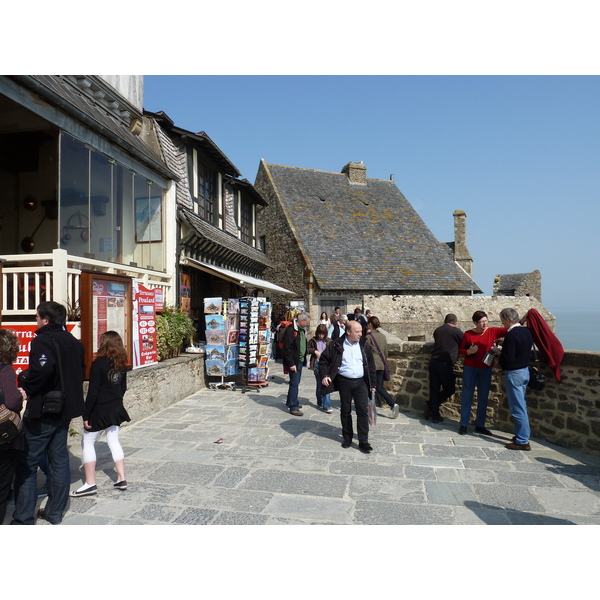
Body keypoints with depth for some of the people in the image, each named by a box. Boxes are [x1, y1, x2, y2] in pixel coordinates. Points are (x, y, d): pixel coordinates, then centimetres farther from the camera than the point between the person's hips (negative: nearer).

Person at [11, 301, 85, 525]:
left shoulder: (42, 341, -15)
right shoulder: (73, 342, 9)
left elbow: (42, 369, -32)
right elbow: (80, 372, 13)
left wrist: (26, 389, -17)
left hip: (43, 411, -8)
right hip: (65, 410, 8)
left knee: (26, 463, 3)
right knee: (59, 460, 14)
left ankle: (23, 519, 9)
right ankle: (55, 511, 24)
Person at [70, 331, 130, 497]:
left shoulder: (99, 363, -16)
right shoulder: (122, 364, 4)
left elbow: (93, 391, -16)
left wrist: (86, 415, -11)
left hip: (100, 410, -6)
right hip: (116, 409, 7)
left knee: (88, 443, 8)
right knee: (114, 441, 15)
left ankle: (90, 484, 8)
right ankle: (121, 479, 17)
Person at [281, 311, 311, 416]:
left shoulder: (302, 330, 11)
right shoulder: (291, 330, -18)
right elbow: (287, 348, -21)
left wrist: (304, 358, 14)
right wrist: (291, 364, -22)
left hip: (300, 361, 9)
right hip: (293, 362, -9)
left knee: (295, 382, 18)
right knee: (294, 383, -4)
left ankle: (290, 402, 33)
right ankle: (293, 407, 3)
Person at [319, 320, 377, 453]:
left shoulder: (364, 346, 3)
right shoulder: (337, 345, -5)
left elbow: (371, 365, 11)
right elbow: (323, 360, 2)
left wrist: (372, 384, 11)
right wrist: (325, 375, -11)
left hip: (361, 382, 1)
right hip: (344, 382, -1)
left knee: (363, 411, -3)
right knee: (345, 411, 10)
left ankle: (363, 441, 6)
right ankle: (347, 437, 27)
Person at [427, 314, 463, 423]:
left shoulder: (437, 330, 12)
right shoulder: (456, 331, -3)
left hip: (433, 362, 6)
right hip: (446, 364, -5)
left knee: (434, 389, 10)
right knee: (450, 389, 13)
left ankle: (435, 415, 14)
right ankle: (432, 404, 9)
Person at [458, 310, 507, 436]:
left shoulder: (492, 331, 0)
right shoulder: (468, 334, -4)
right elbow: (461, 350, 3)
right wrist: (469, 351, -17)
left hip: (486, 369, 2)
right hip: (470, 369, -2)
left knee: (483, 398, 9)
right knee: (467, 396, 3)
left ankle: (480, 425, 21)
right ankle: (463, 424, 12)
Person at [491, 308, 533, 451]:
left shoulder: (511, 335, -21)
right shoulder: (526, 331, 7)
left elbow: (508, 359, -24)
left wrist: (497, 351, -8)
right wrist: (504, 346, 13)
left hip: (514, 374, -9)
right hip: (525, 370, 9)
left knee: (517, 408, -2)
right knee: (521, 405, 20)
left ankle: (522, 441, 4)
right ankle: (525, 433, 29)